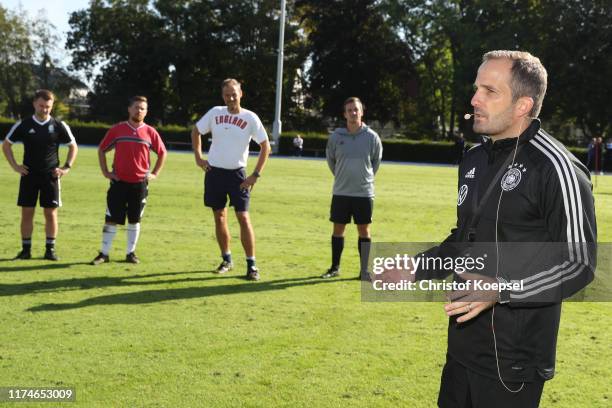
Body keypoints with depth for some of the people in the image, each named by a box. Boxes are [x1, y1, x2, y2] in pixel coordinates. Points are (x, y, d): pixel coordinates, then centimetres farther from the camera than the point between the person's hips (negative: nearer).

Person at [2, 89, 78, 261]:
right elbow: (6, 144, 10)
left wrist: (66, 167, 0)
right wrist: (15, 166, 1)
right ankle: (26, 249, 10)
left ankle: (50, 249, 9)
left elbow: (73, 146, 10)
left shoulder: (59, 126, -1)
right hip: (29, 175, 1)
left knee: (51, 213, 0)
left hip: (50, 176, 0)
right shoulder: (23, 125, 0)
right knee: (27, 212, 2)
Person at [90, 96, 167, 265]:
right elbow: (101, 150, 10)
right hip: (119, 181, -1)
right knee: (111, 219, -1)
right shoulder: (117, 130, 1)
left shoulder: (150, 132, 2)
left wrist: (155, 174, 6)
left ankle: (131, 252, 18)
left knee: (135, 220, 8)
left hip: (140, 183, 1)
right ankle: (104, 253, 5)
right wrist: (105, 172, 3)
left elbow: (162, 153, 13)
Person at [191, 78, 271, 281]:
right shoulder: (215, 113, 0)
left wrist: (255, 175, -9)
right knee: (219, 217, 9)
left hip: (236, 174, -3)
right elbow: (196, 131, 15)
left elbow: (265, 146, -5)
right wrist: (198, 157, 5)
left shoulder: (250, 118, -8)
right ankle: (226, 259, 23)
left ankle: (251, 265, -4)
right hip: (214, 172, 3)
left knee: (243, 217, -8)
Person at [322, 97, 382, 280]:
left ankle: (365, 270, 10)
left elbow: (376, 161, 11)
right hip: (340, 192, 1)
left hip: (364, 193, -1)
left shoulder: (372, 137, -4)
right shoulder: (336, 136, -3)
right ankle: (335, 267, 19)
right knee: (338, 229, 7)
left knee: (364, 230, 3)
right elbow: (330, 159, 14)